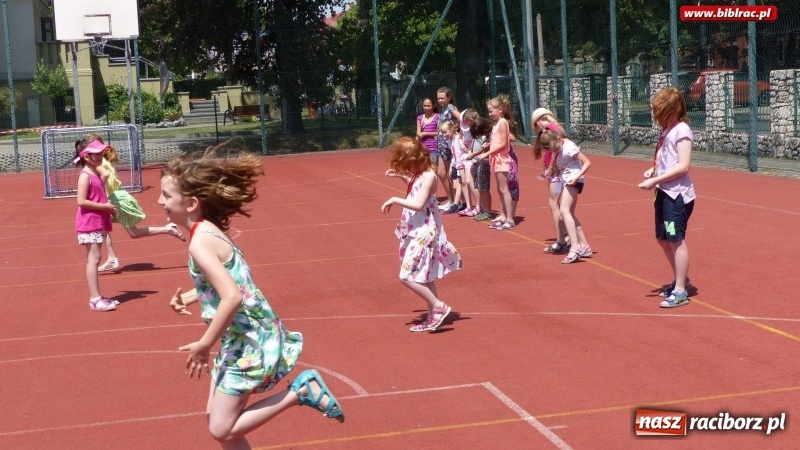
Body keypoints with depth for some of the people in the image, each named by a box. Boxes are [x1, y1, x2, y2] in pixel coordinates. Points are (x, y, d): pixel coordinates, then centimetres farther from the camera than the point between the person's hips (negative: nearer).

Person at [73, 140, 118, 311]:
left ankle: (97, 296, 19)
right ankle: (94, 299, -9)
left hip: (98, 222, 9)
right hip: (89, 223, -9)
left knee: (94, 259, 13)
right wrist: (104, 206, -19)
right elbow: (81, 201, -21)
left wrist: (108, 207, 5)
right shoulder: (85, 176, -14)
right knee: (93, 259, -10)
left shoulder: (96, 173, 14)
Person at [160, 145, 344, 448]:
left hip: (249, 341, -10)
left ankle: (300, 391, -1)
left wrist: (204, 345, -21)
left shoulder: (200, 241, -21)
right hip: (243, 337, 10)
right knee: (217, 418, 17)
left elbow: (232, 298, -30)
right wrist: (189, 297, 9)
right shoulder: (208, 230, 8)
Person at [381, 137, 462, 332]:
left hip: (424, 233, -10)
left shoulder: (428, 176, -19)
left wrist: (394, 200, -21)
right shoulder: (418, 174, 8)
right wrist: (401, 176, 19)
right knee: (423, 276, 15)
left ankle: (439, 307, -3)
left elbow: (418, 204, -28)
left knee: (407, 276, -12)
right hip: (416, 232, 10)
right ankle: (433, 317, 22)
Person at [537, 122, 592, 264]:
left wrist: (577, 176, -25)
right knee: (570, 213, 15)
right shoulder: (559, 148, 7)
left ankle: (575, 248, -30)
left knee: (564, 210, -23)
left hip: (572, 181, -10)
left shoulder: (569, 147, -18)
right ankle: (584, 247, 25)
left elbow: (587, 162, -17)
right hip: (565, 180, 10)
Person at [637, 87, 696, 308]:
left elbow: (683, 166, -21)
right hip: (664, 192, 9)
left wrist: (655, 180, -22)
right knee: (663, 239, 16)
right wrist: (653, 170, 4)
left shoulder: (682, 130, -13)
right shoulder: (666, 130, 12)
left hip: (678, 194, -9)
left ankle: (680, 291, 3)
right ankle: (680, 280, 33)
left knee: (676, 239, -5)